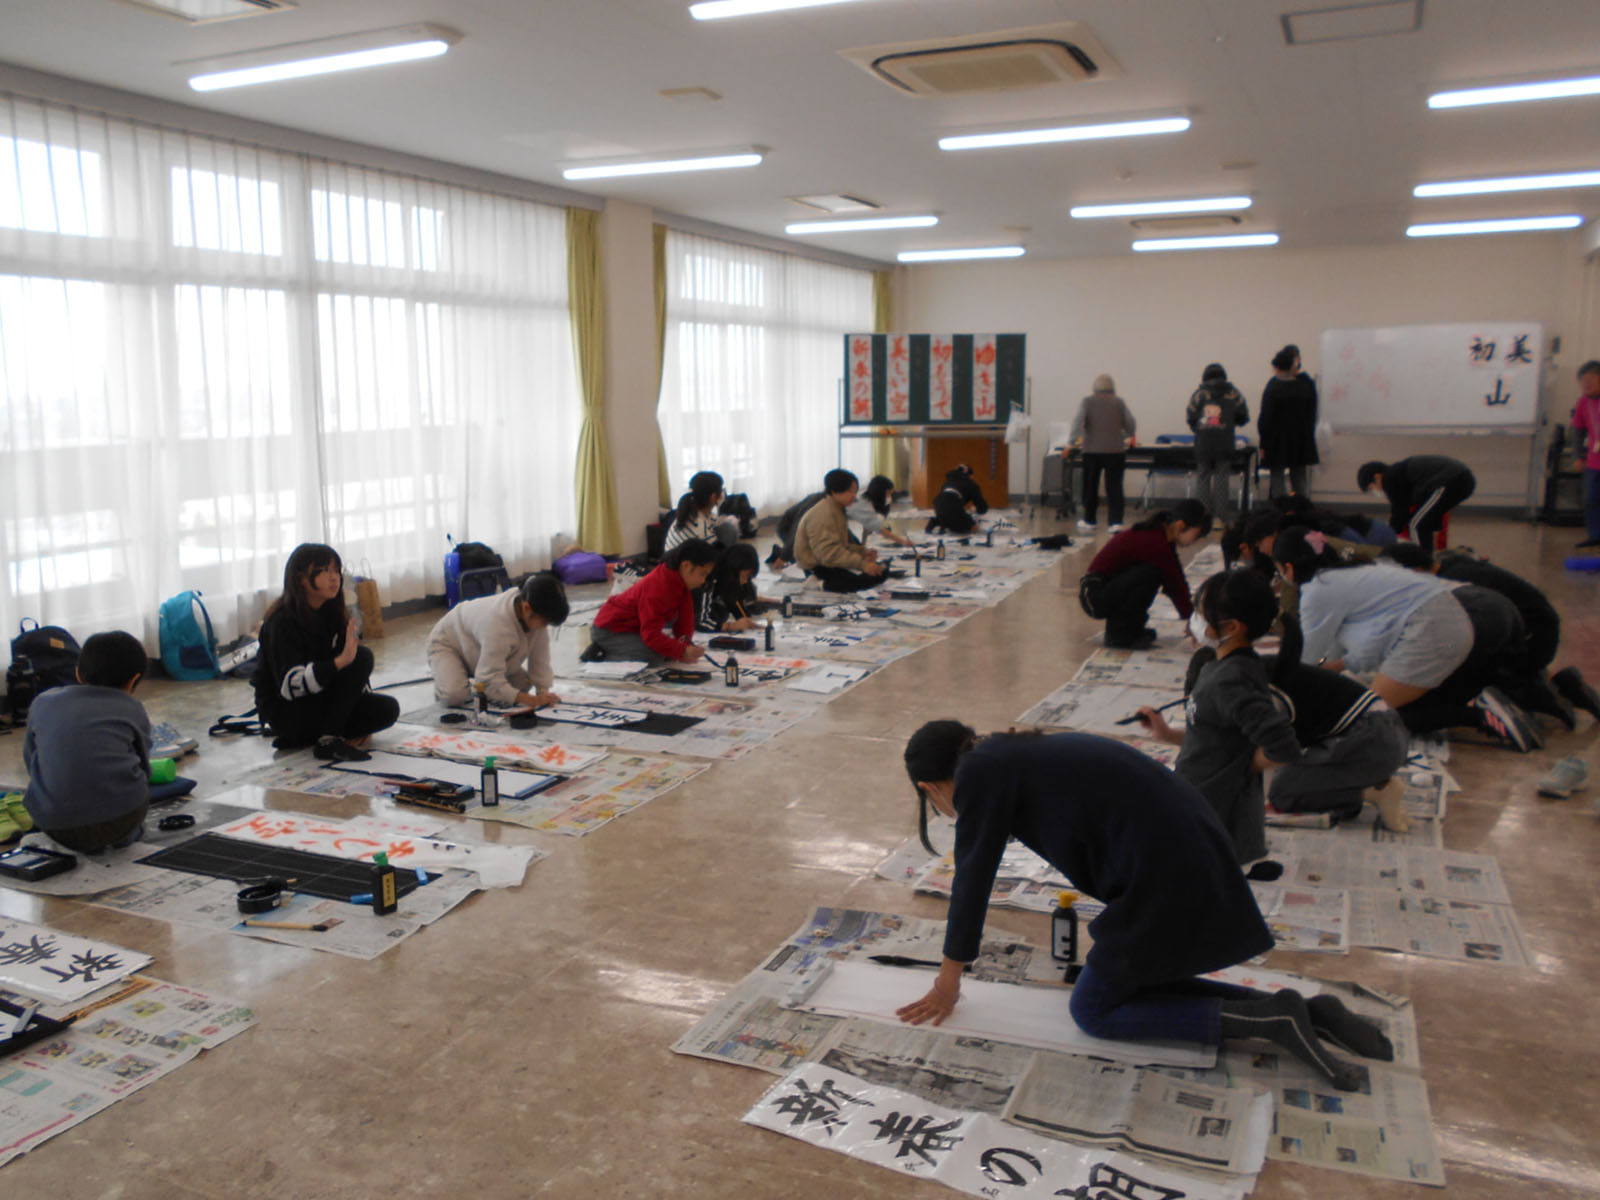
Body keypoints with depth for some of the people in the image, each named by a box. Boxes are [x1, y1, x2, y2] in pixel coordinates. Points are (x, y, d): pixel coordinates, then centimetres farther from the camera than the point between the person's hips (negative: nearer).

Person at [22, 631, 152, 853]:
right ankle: (124, 834, 15)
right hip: (120, 818, -1)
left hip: (55, 827, 1)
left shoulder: (42, 702, 12)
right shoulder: (133, 710, 8)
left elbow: (30, 761, 22)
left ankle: (83, 841, 18)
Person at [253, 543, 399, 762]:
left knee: (387, 709, -11)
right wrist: (340, 661, -42)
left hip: (320, 700, 8)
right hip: (285, 712, -8)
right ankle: (328, 741, -24)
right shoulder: (283, 622, -18)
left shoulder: (332, 613, 6)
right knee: (362, 656, -23)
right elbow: (290, 684, -28)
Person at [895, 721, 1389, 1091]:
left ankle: (1270, 1020, -2)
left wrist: (947, 983, 10)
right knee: (1136, 987, 22)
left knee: (1092, 1011, 7)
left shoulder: (980, 773, -7)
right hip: (1195, 856, 9)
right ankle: (1308, 1013, 13)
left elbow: (972, 880, -3)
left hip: (1166, 876, -9)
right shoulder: (1022, 752, 19)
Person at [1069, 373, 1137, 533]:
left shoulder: (1087, 401, 2)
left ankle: (1089, 521, 21)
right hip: (1116, 450, 0)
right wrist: (1129, 438, 24)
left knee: (1091, 487, 12)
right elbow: (1131, 424, 6)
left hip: (1092, 450, 0)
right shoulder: (1119, 402, 5)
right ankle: (1116, 522, -9)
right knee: (1114, 487, 1)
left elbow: (1078, 421, -12)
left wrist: (1074, 441, -14)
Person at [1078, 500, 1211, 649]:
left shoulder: (1157, 534, 8)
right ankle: (1119, 634, -12)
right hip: (1095, 597, -10)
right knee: (1151, 574, -26)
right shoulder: (1154, 542, -21)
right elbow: (1175, 587, -16)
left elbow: (1176, 581, 13)